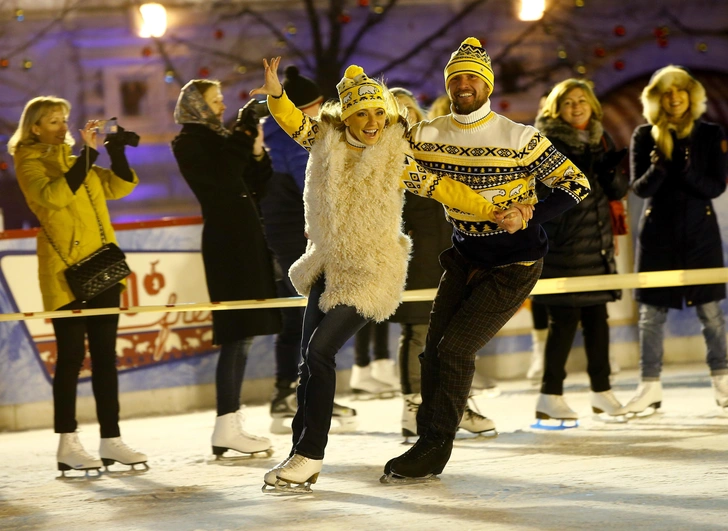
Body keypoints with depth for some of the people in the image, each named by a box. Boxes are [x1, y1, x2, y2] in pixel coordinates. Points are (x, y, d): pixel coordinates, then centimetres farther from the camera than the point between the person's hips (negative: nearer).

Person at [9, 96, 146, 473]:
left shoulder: (75, 160, 19)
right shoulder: (29, 164, -2)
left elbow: (120, 186, 11)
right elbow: (53, 195, -21)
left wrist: (116, 152, -4)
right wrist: (88, 154, -21)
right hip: (64, 272, -7)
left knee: (105, 354, 7)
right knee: (72, 355, -7)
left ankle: (110, 440, 10)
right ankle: (67, 444, -4)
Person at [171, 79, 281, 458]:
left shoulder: (221, 138, 19)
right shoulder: (189, 143, -4)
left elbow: (253, 185, 16)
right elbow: (221, 179, -15)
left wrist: (257, 153, 0)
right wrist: (244, 136, -9)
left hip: (245, 235, 9)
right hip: (225, 238, -9)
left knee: (242, 332, 9)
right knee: (237, 332, -13)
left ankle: (232, 419, 12)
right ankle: (226, 428, -14)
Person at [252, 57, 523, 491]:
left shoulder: (397, 161, -13)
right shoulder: (327, 141, -3)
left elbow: (445, 190, -7)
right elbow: (294, 122, -8)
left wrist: (494, 213, -8)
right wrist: (276, 94, -29)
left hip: (370, 272, -5)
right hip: (329, 264, 5)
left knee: (320, 351, -14)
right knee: (309, 356, 8)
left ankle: (310, 455, -4)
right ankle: (302, 454, 19)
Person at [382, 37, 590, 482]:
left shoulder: (519, 139, -16)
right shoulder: (427, 137, -2)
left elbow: (576, 185, -11)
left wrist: (530, 216, -23)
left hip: (514, 266, -5)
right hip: (466, 258, 5)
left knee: (455, 347, -11)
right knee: (435, 350, 2)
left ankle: (434, 452, -1)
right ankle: (428, 444, 18)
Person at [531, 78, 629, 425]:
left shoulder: (601, 140, 13)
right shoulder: (548, 141, -4)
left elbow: (618, 191, 10)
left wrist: (613, 172, -11)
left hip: (597, 241, 6)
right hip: (563, 243, -6)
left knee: (597, 315, 9)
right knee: (564, 318, -7)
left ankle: (601, 389, 19)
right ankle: (550, 396, -2)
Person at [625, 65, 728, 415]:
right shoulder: (644, 136, 2)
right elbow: (639, 188, -2)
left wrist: (687, 174, -22)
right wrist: (658, 169, -23)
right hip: (658, 232, 1)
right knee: (651, 310, -1)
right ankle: (650, 389, 3)